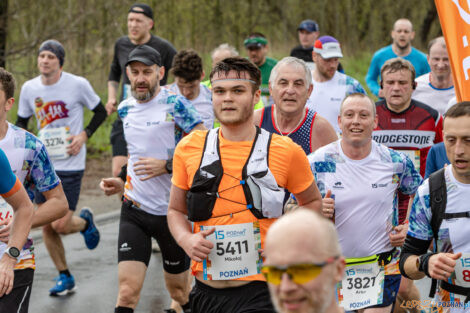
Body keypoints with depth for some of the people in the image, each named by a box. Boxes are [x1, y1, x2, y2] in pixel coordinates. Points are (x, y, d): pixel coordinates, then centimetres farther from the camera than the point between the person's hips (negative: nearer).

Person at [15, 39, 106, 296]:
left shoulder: (77, 84, -9)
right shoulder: (29, 88, 2)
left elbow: (100, 112, 4)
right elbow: (21, 121, 17)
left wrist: (84, 135, -9)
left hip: (70, 165, -4)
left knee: (61, 225, -11)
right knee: (47, 227, 4)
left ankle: (85, 221, 25)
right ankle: (65, 277, 21)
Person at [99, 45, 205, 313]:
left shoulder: (175, 104, -11)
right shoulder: (125, 109, 8)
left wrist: (168, 166, -21)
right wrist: (122, 182, 9)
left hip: (173, 211, -4)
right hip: (134, 210, 4)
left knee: (179, 291, 13)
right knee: (128, 291, -11)